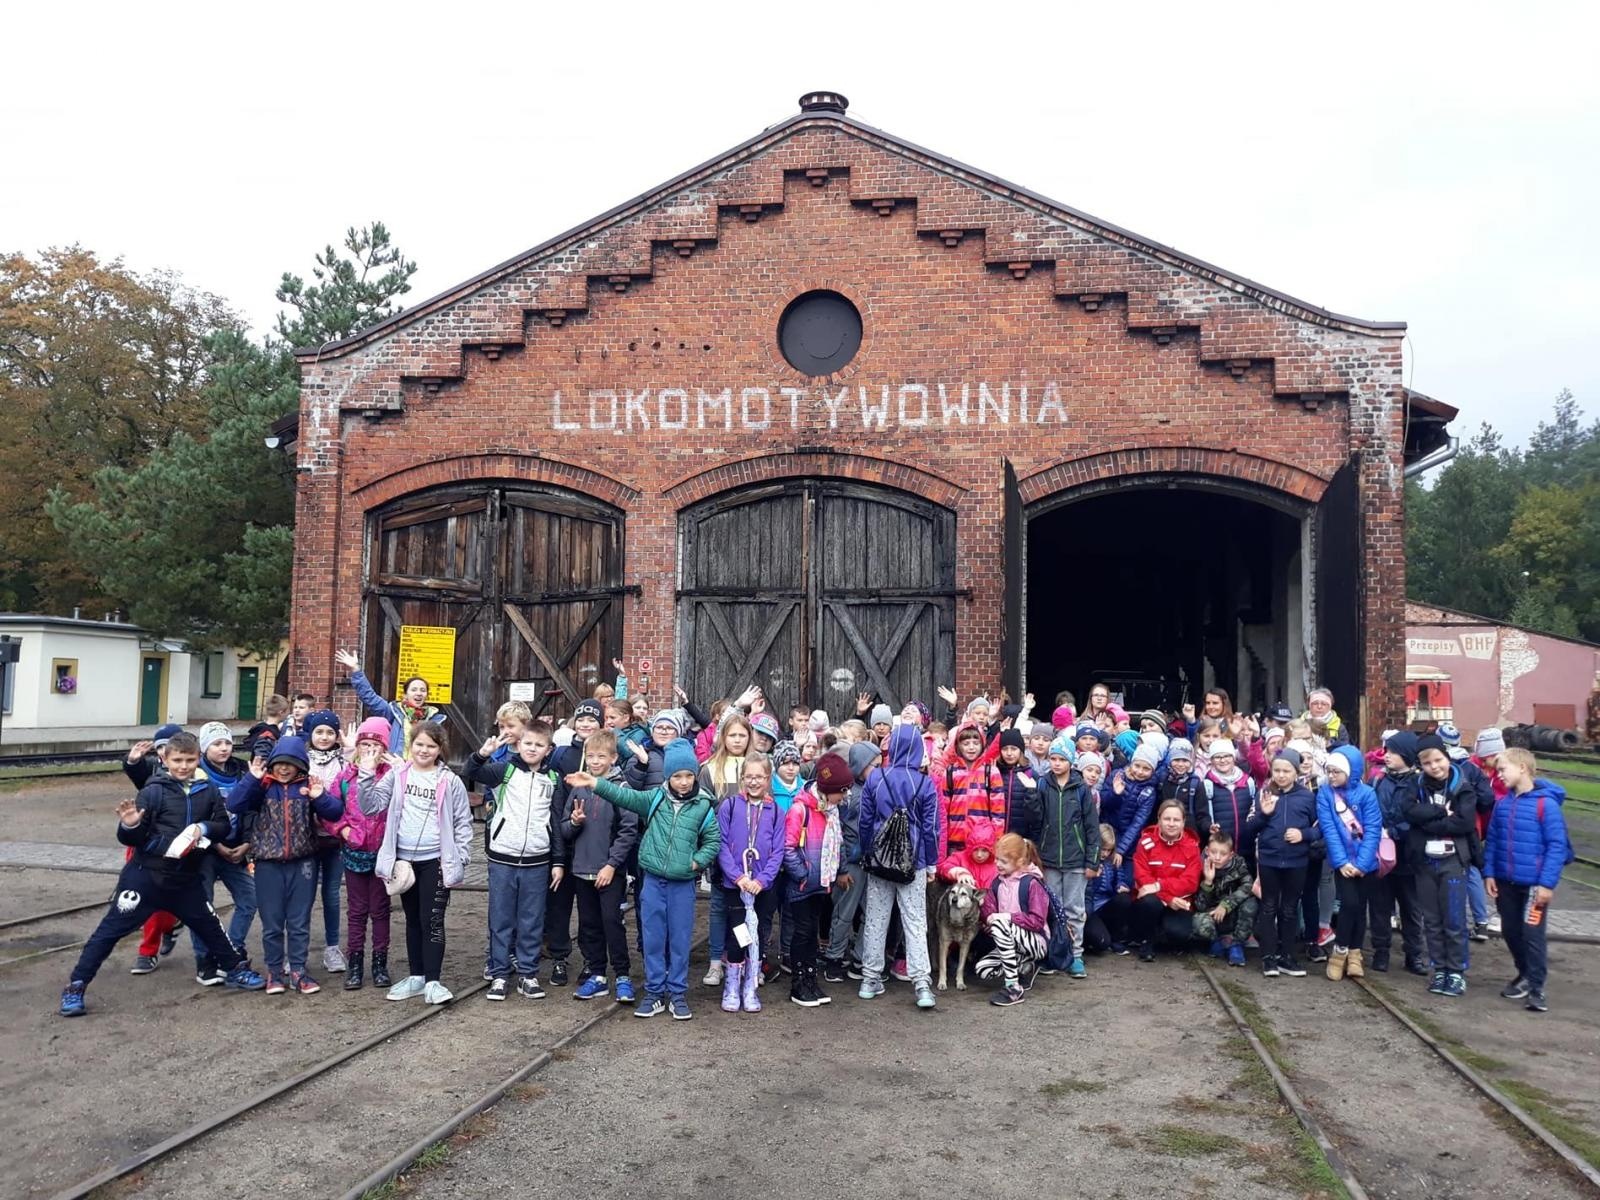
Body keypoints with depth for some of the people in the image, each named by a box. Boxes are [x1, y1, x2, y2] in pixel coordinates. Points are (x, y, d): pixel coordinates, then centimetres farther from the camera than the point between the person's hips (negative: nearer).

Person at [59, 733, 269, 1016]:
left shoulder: (208, 791, 0)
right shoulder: (154, 791, -11)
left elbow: (223, 825, 6)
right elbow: (132, 839, -8)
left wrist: (204, 828, -13)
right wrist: (129, 826, -29)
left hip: (186, 878, 4)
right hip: (146, 875, -4)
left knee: (210, 926, 17)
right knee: (112, 927, -1)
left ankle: (236, 970, 34)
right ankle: (75, 987, 11)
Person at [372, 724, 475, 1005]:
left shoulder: (449, 781, -4)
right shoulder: (398, 774, 2)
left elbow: (463, 822, 0)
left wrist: (460, 859, -5)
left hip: (436, 860, -3)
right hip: (404, 859, 3)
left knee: (432, 920, -3)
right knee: (412, 919, 14)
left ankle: (433, 981, 2)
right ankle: (416, 976, 25)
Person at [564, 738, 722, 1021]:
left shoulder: (704, 806, -3)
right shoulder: (656, 798, 0)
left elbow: (713, 841, 3)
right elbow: (626, 796, -9)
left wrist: (697, 861, -10)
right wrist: (594, 783, -20)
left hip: (683, 883, -1)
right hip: (653, 880, 1)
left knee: (680, 939, 7)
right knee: (653, 938, 8)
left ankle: (678, 993, 19)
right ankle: (654, 992, 20)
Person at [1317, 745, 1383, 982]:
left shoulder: (1367, 794, -8)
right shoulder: (1325, 793, -6)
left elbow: (1373, 830, -12)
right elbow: (1329, 829, -11)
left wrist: (1361, 863, -19)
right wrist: (1341, 861, -19)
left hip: (1365, 862, 1)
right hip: (1342, 861, -1)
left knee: (1360, 907, 9)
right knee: (1350, 903, -12)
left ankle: (1354, 953, 25)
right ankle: (1339, 952, 6)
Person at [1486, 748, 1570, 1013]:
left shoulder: (1546, 803, -14)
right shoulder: (1502, 804, 4)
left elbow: (1557, 845, -14)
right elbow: (1493, 840, 10)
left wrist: (1548, 883, -16)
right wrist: (1489, 873, 3)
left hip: (1534, 883, -6)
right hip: (1505, 881, 6)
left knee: (1532, 934, -3)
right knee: (1510, 932, 15)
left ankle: (1536, 988, 7)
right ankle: (1525, 974, 34)